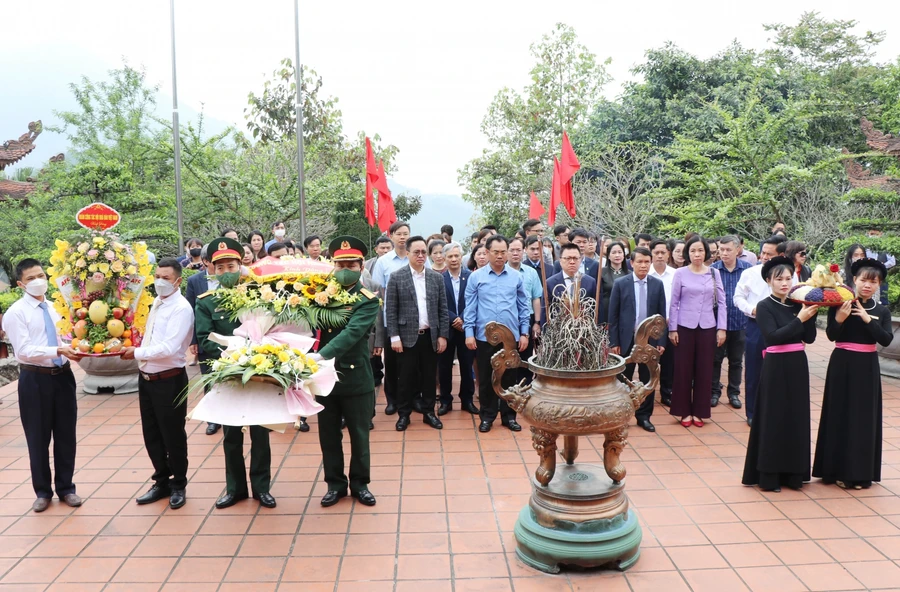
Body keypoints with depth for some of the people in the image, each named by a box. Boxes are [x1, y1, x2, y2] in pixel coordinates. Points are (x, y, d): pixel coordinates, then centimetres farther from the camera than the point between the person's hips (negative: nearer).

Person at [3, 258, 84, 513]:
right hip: (35, 379, -4)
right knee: (38, 438, 9)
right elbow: (24, 350, -18)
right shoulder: (16, 313, -9)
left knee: (66, 435, 12)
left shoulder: (55, 308, 9)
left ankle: (66, 488, 28)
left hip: (62, 375, 5)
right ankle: (43, 491, 28)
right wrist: (57, 351, -28)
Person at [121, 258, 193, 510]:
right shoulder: (156, 303, 9)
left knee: (173, 436, 7)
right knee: (151, 435, 17)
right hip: (146, 378, 8)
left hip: (169, 381, -8)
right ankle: (162, 483, 35)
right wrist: (137, 352, 3)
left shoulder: (181, 308, -18)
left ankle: (178, 486, 26)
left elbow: (169, 348, -25)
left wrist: (137, 352, -16)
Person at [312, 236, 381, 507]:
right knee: (328, 435, 13)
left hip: (356, 378, -3)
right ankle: (335, 484, 30)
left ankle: (359, 483, 28)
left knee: (359, 435, 10)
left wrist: (320, 355, -35)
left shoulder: (368, 301, -8)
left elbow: (351, 333, -23)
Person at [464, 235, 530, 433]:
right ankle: (487, 416, 21)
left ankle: (509, 416, 22)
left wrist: (524, 333, 3)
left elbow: (523, 307, 6)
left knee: (509, 378, 10)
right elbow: (470, 307, -1)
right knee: (486, 379, 8)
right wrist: (469, 333, -7)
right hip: (484, 336, -1)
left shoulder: (516, 277, 3)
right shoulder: (476, 277, -1)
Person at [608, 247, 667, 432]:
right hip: (627, 339, -2)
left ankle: (644, 416, 21)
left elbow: (661, 315, 5)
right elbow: (613, 315, -3)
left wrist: (661, 341, 0)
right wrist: (614, 342, -7)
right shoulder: (620, 284, -3)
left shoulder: (657, 284, 3)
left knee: (648, 380, 9)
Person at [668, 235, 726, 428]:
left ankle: (699, 411, 18)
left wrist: (721, 328, -1)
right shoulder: (680, 273, -1)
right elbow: (674, 303, 0)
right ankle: (685, 411, 15)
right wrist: (672, 329, -4)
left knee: (704, 370, 7)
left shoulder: (714, 273, 5)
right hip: (685, 327, -2)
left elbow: (721, 303, 6)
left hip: (707, 328, 2)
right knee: (683, 369, 3)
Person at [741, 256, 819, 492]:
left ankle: (793, 472, 21)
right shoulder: (764, 306, -8)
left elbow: (809, 338, 2)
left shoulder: (797, 304, 6)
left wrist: (811, 315, -11)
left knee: (796, 417, 10)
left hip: (798, 365, 5)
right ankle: (769, 475, 10)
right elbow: (773, 336, -19)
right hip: (776, 367, -5)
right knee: (773, 418, 0)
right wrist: (799, 319, -21)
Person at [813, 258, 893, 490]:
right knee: (840, 415, 3)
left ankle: (861, 471, 17)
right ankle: (838, 470, 14)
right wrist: (839, 319, -29)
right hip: (842, 365, -2)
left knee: (864, 417, 6)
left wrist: (867, 320, -19)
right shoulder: (839, 304, -5)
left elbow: (886, 340, -9)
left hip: (867, 367, 2)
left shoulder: (882, 311, 3)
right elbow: (831, 336, -12)